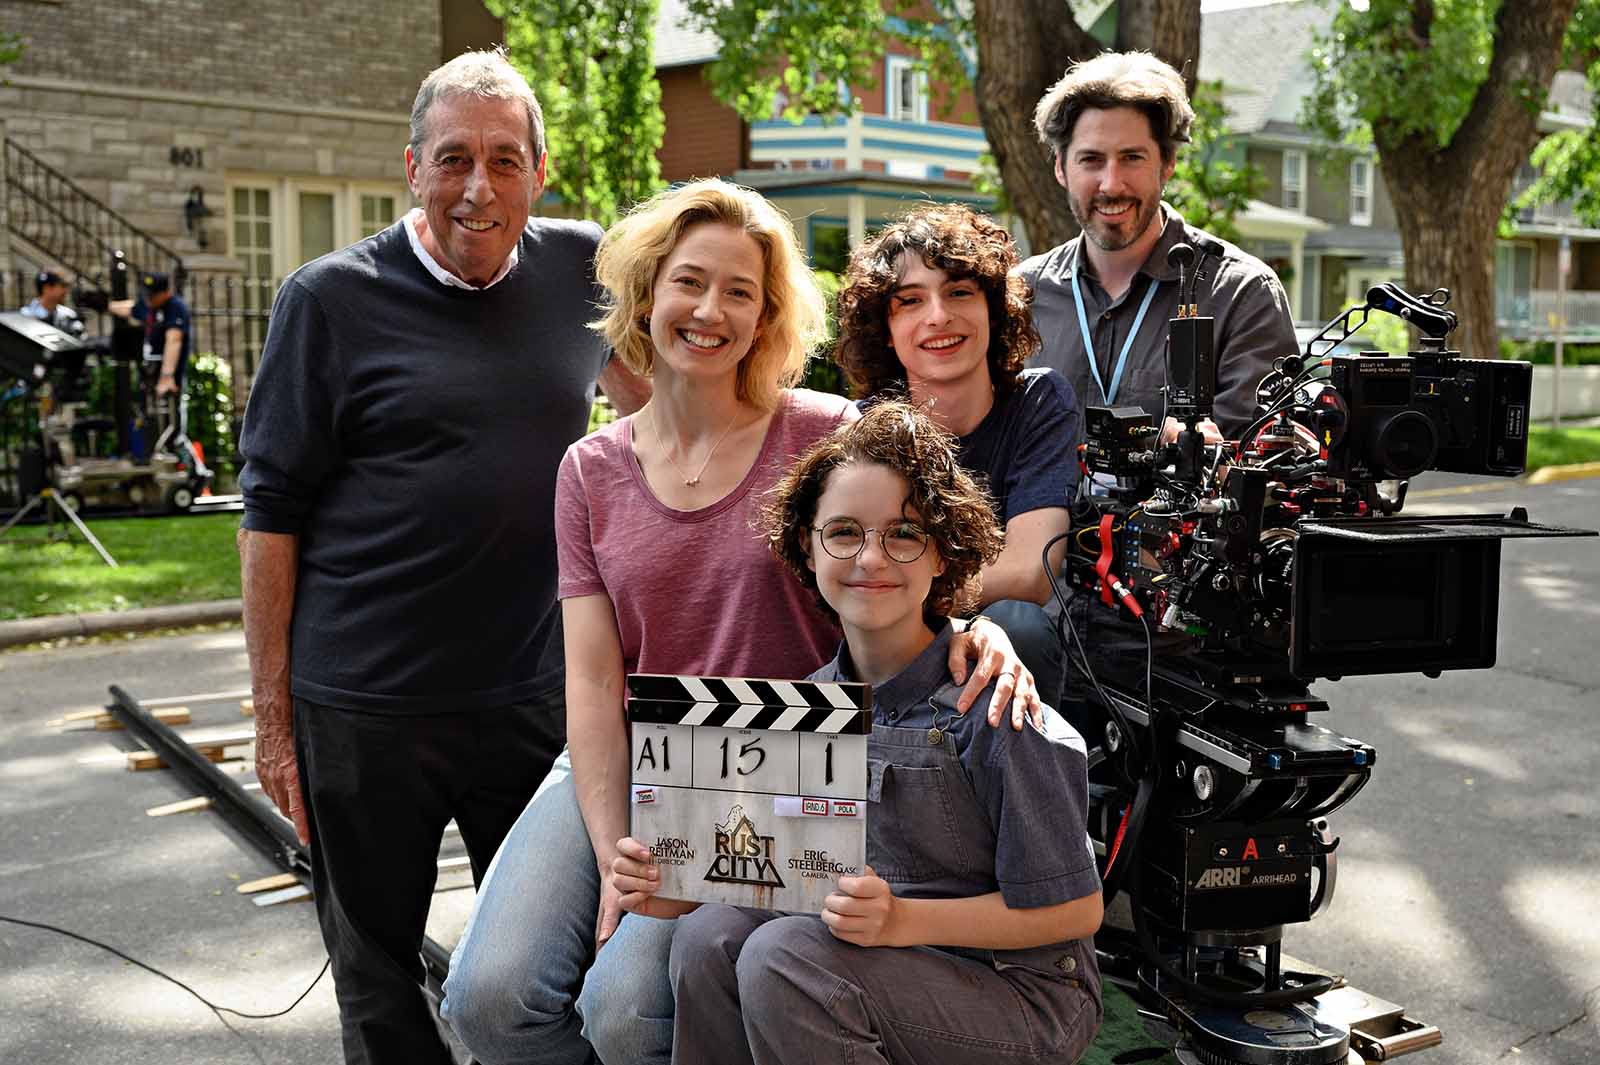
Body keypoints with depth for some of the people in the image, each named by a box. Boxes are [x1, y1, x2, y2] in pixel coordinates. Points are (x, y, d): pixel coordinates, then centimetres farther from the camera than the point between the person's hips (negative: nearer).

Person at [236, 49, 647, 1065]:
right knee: (378, 975, 12)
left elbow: (648, 397, 23)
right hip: (363, 706, -2)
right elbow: (272, 513, -4)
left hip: (537, 689, 3)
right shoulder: (333, 298, -5)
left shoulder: (579, 268, 4)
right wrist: (273, 714, -5)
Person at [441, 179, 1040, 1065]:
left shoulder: (824, 435, -1)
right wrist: (614, 859, -10)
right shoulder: (590, 471, 7)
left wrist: (975, 627, -24)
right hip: (619, 772, 4)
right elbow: (593, 682, 1)